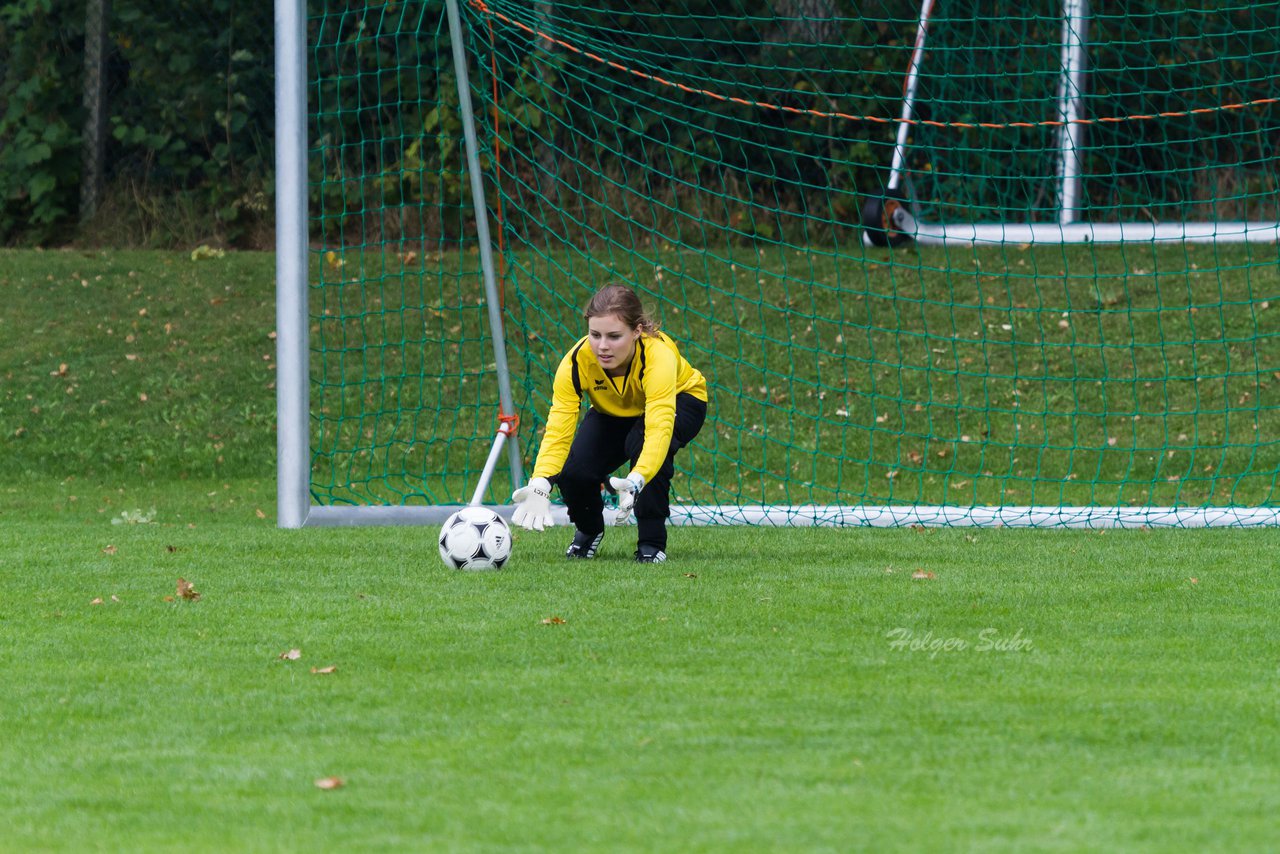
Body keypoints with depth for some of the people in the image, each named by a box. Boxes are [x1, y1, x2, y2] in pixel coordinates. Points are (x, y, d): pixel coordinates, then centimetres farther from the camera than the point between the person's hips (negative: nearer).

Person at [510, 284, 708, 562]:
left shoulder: (658, 355, -42)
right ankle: (588, 529, 13)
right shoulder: (576, 362, -32)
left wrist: (635, 483, -71)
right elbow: (557, 431, -36)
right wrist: (539, 486, -55)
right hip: (612, 413, 3)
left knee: (641, 441, -36)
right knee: (573, 471, -23)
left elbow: (659, 430, -54)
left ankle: (652, 541, -16)